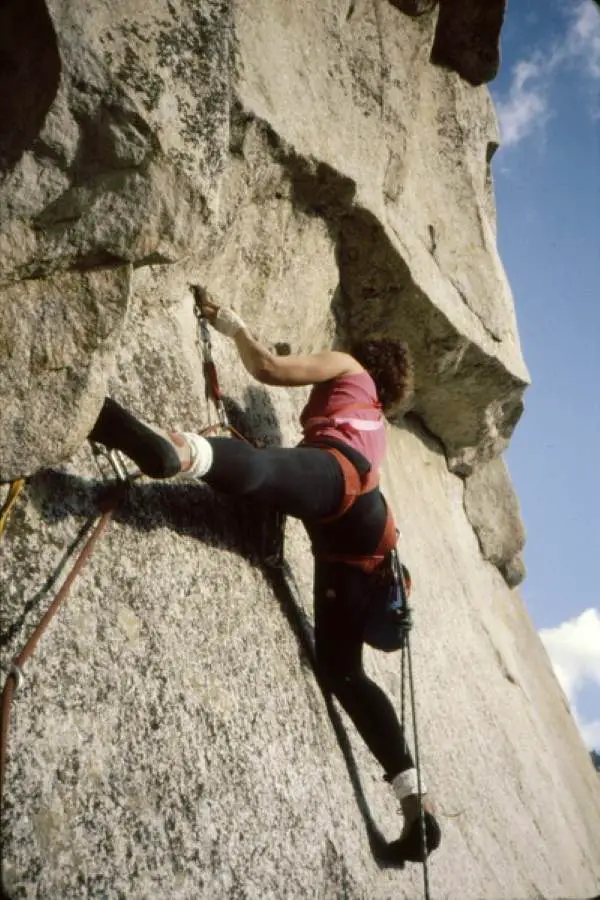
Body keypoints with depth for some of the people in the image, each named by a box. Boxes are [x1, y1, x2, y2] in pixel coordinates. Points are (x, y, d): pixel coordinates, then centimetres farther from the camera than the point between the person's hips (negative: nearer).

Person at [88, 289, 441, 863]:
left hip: (338, 476, -7)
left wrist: (231, 324, 30)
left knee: (256, 467, -38)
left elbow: (270, 368, 15)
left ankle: (175, 449, -73)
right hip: (364, 524, 7)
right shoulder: (375, 421, 46)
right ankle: (415, 800, -1)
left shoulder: (348, 366, 28)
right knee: (340, 668, 3)